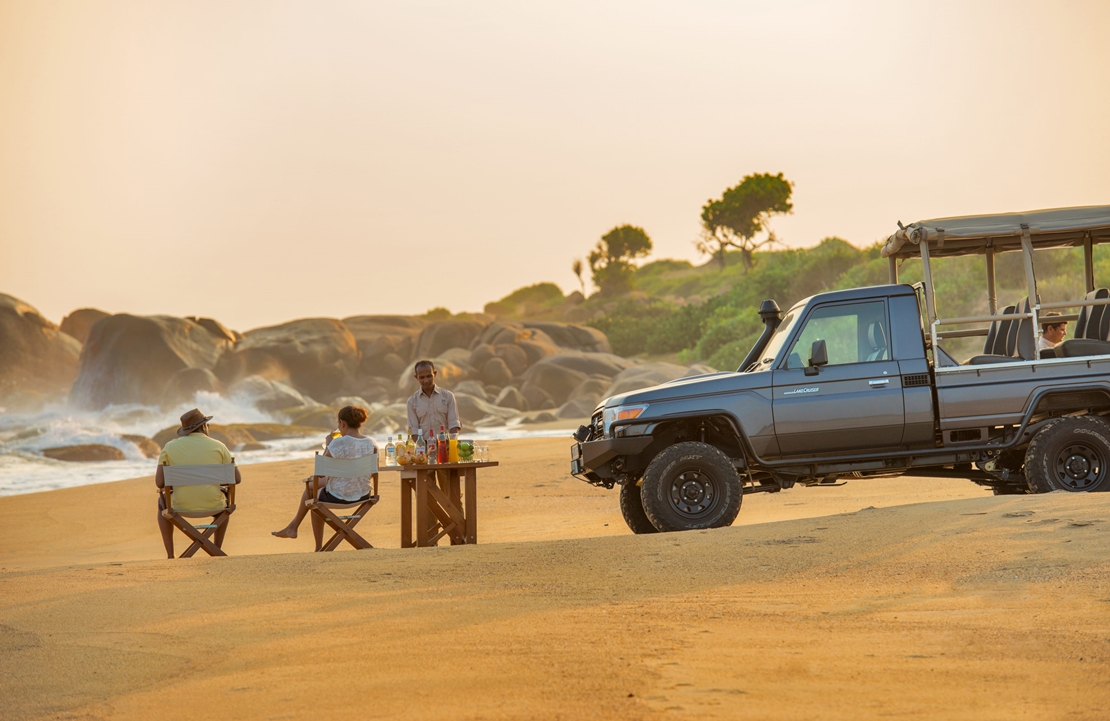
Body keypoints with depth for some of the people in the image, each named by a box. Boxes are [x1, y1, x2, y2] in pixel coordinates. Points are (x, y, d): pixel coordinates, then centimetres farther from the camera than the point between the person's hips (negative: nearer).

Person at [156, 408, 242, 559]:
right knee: (225, 498, 37)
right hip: (213, 505, 0)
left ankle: (170, 556, 29)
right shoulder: (218, 446, -2)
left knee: (162, 503, 36)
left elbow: (159, 482, -4)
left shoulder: (170, 447, -1)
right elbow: (236, 478, 1)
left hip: (181, 506, 0)